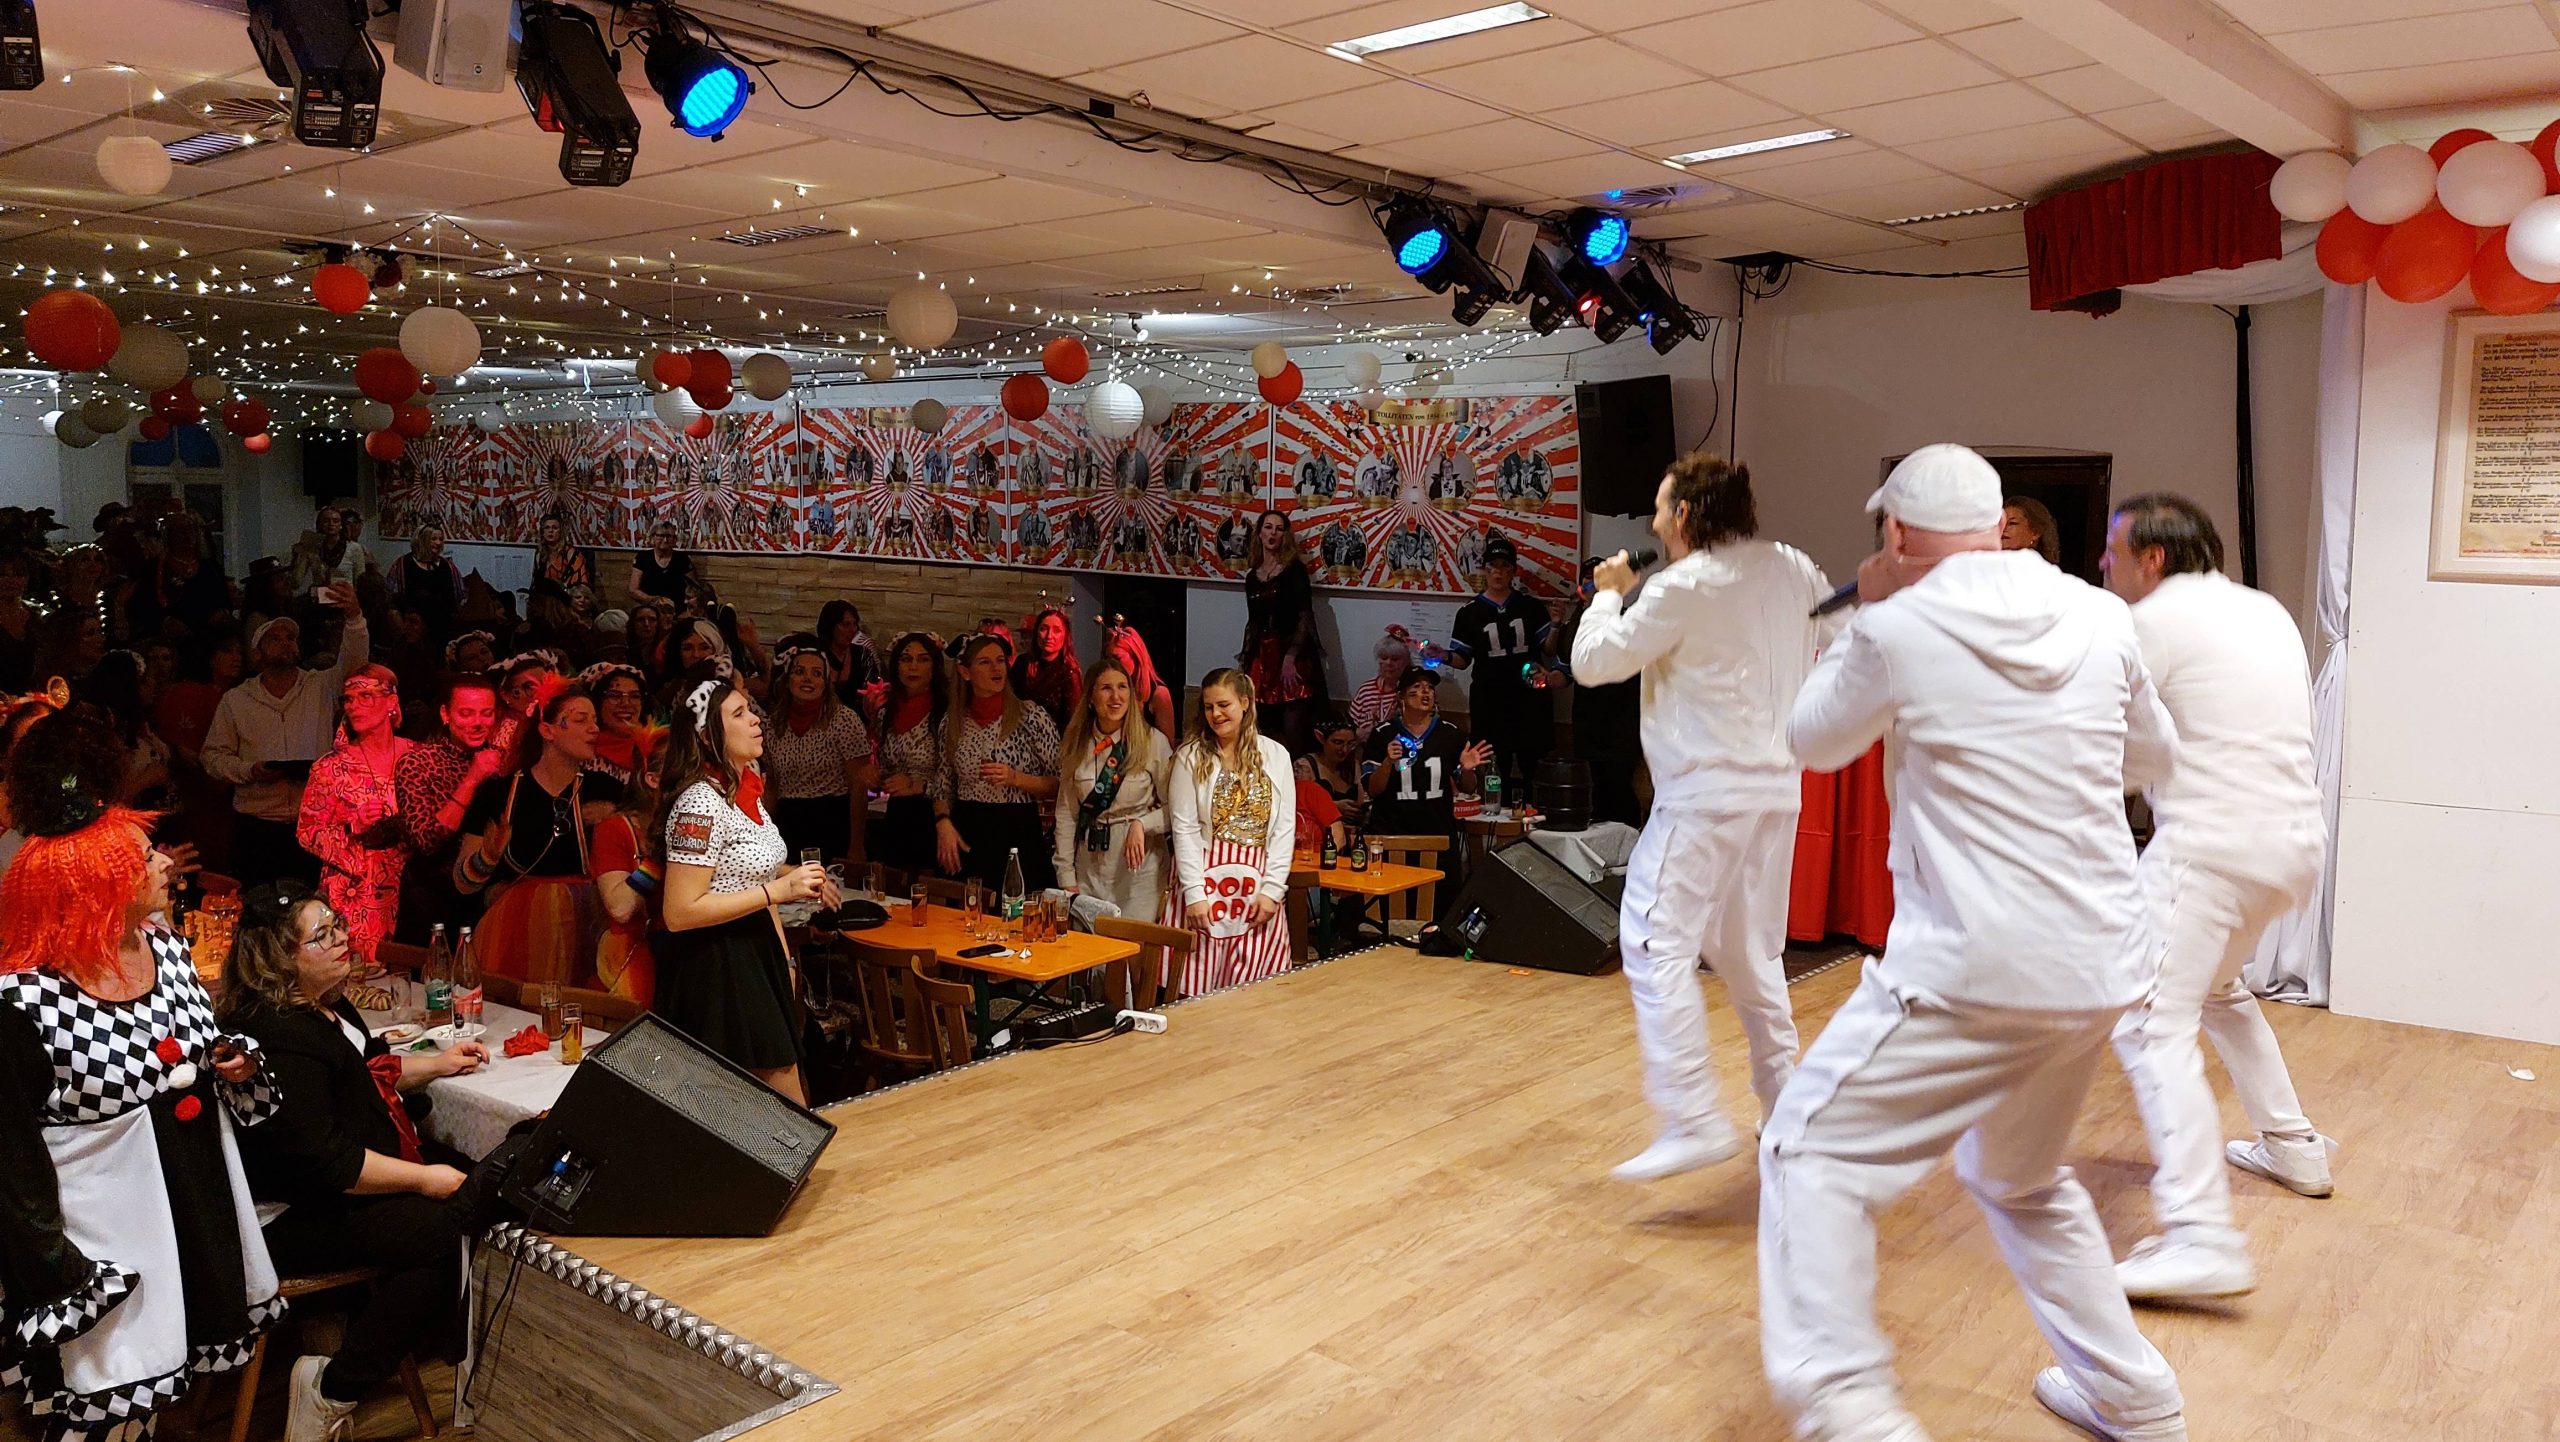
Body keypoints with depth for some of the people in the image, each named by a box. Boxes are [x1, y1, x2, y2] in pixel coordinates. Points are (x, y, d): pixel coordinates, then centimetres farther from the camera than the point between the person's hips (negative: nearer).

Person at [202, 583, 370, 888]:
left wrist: (354, 617, -30)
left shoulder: (321, 687, 5)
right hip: (256, 827, 1)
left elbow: (353, 663, -14)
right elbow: (213, 756, 10)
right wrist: (250, 771, -9)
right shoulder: (235, 700, 8)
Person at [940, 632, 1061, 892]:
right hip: (967, 836, 3)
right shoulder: (953, 724, 6)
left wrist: (1015, 778, -17)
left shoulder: (1033, 718, -5)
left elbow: (1060, 785, -3)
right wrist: (944, 825, -3)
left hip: (1018, 834, -3)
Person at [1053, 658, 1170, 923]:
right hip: (1089, 867, 3)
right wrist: (1067, 879, 2)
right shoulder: (1076, 747, 4)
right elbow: (1066, 814, 5)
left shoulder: (1154, 742, -7)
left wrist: (1141, 824, -20)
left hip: (1139, 867, -3)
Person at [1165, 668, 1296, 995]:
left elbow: (1285, 829, 5)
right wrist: (1194, 894, -11)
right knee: (1196, 987, -2)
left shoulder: (1275, 755, 6)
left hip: (1257, 886, 1)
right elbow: (1184, 829, -3)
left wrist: (1272, 889, -3)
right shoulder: (1191, 757, 1)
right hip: (1203, 882, -1)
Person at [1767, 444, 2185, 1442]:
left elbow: (1814, 742, 9)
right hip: (2100, 972, 7)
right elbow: (2156, 757, 20)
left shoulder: (1898, 629, -10)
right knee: (2025, 1181, 28)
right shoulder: (2101, 618, 4)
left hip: (1973, 974, -6)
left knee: (1811, 1157, 3)